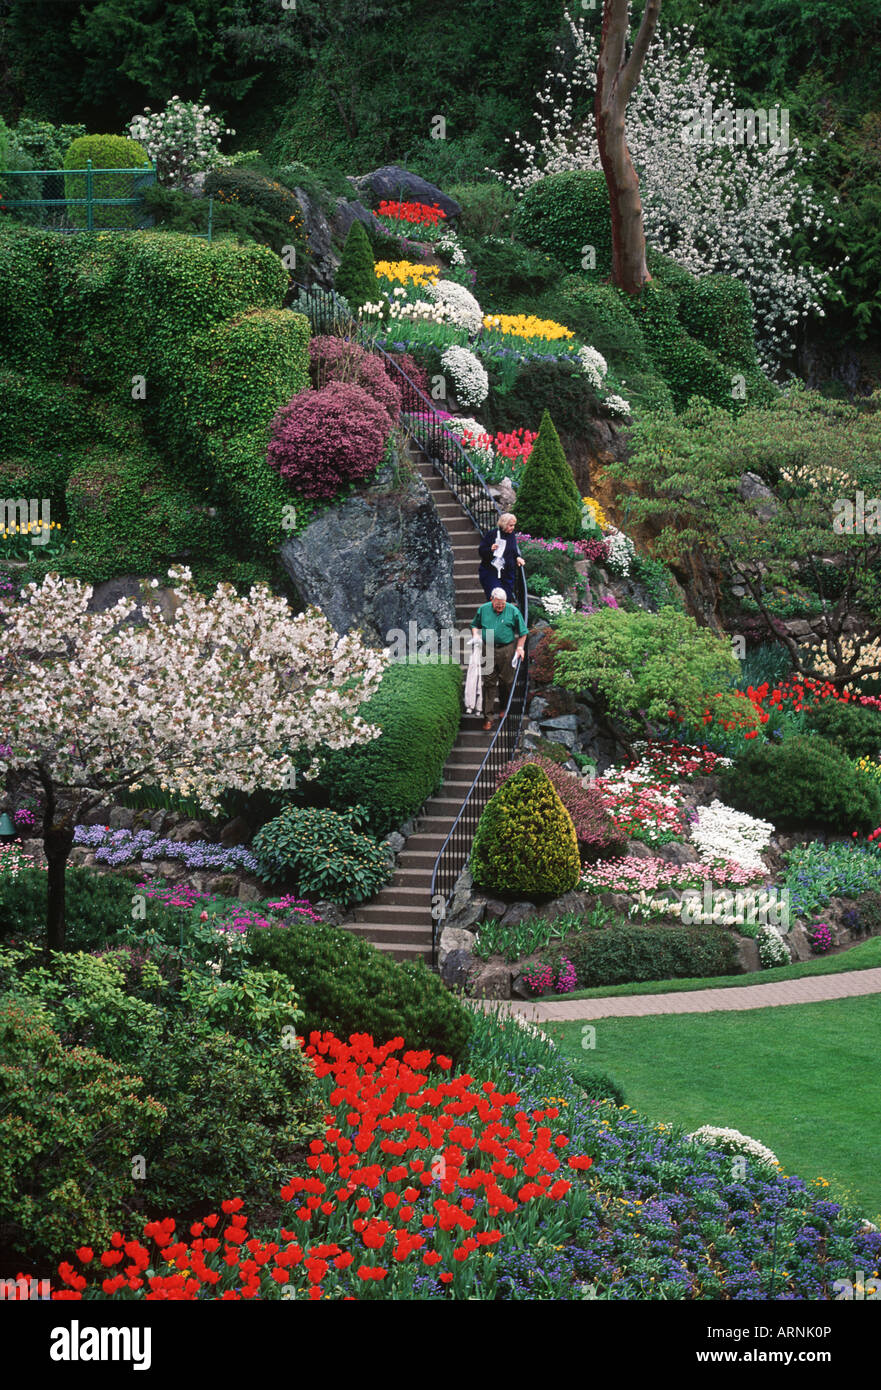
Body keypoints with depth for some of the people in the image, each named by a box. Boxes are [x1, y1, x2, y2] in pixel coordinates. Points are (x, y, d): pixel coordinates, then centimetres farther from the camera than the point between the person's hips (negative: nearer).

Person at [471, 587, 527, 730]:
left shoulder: (513, 611, -2)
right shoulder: (483, 610, 4)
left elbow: (522, 632, 5)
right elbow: (475, 625, 20)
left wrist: (520, 647, -2)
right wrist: (475, 636, 0)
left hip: (507, 650, -1)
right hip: (488, 650, 1)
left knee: (506, 681, 7)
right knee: (489, 683, -2)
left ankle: (504, 708, 31)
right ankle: (488, 717, -1)